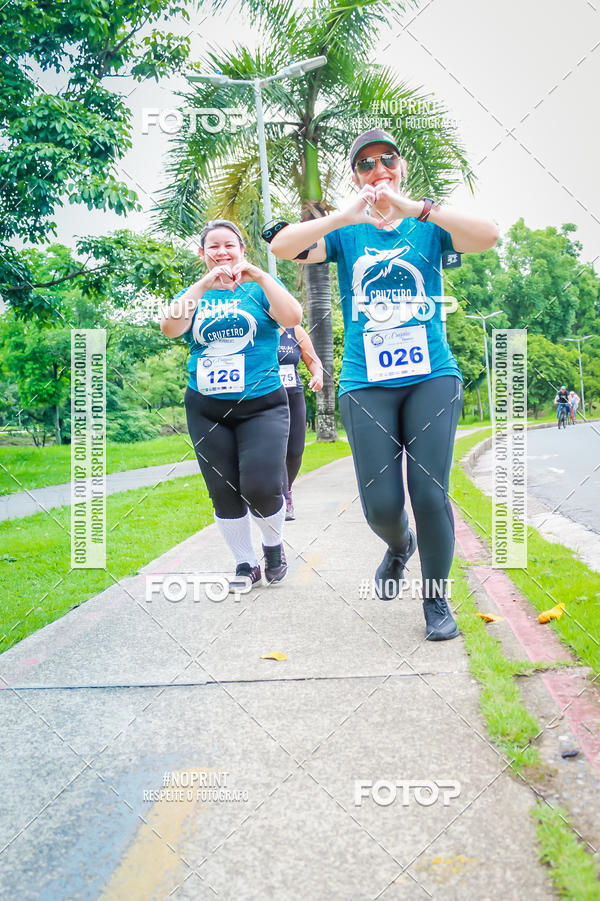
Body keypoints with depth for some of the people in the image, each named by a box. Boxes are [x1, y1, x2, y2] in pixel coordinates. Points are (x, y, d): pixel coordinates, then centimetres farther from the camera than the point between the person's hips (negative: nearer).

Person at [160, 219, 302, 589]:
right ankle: (246, 564, 23)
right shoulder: (195, 293, 11)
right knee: (225, 495, 5)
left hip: (261, 404, -3)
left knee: (261, 489, -15)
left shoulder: (259, 287, 5)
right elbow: (170, 327, -9)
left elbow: (292, 317, -13)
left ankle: (274, 544, 15)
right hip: (207, 410, 3)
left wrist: (260, 276, -19)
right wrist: (203, 285, -17)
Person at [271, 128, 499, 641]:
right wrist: (346, 215, -20)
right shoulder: (346, 233, 9)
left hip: (433, 376, 0)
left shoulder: (429, 227, 8)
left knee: (430, 492, -8)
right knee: (381, 504, -5)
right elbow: (282, 246, -9)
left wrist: (414, 207, -20)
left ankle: (436, 599, 14)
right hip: (366, 383, 0)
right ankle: (400, 546, 32)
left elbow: (488, 236, -13)